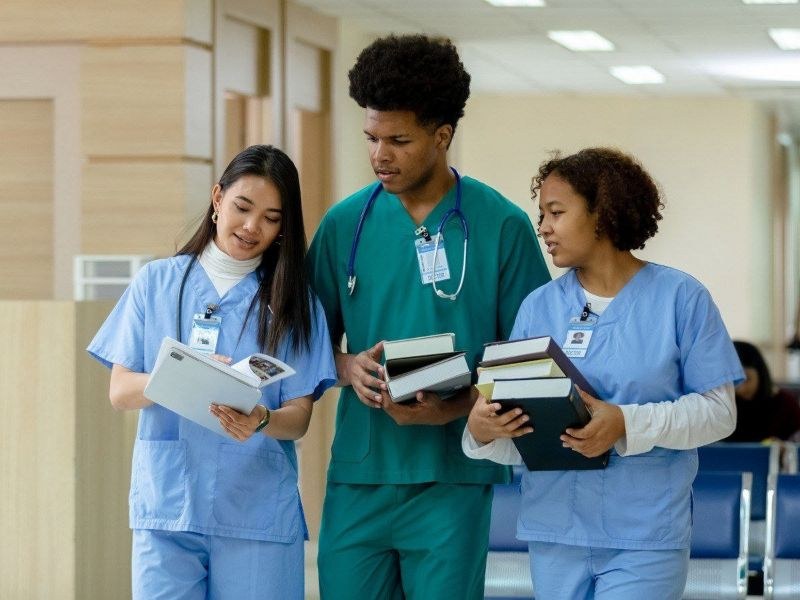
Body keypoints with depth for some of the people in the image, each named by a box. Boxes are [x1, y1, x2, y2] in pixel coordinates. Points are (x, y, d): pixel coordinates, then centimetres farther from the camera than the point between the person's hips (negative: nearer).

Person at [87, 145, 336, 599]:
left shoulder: (293, 300, 6)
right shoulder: (157, 282, 7)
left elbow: (299, 416, 1)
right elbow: (120, 392, 2)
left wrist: (260, 420, -23)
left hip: (258, 515, 0)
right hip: (167, 507, 0)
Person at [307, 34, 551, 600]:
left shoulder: (501, 226, -2)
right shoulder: (344, 224, 6)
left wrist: (454, 408, -15)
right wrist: (348, 367, -8)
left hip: (453, 476, -2)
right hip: (358, 473, 3)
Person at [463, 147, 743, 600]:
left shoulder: (680, 297, -3)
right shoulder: (539, 306, 7)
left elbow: (718, 410, -5)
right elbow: (520, 424, 4)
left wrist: (627, 424, -19)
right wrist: (483, 429, -19)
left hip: (646, 535, -4)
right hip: (555, 530, 4)